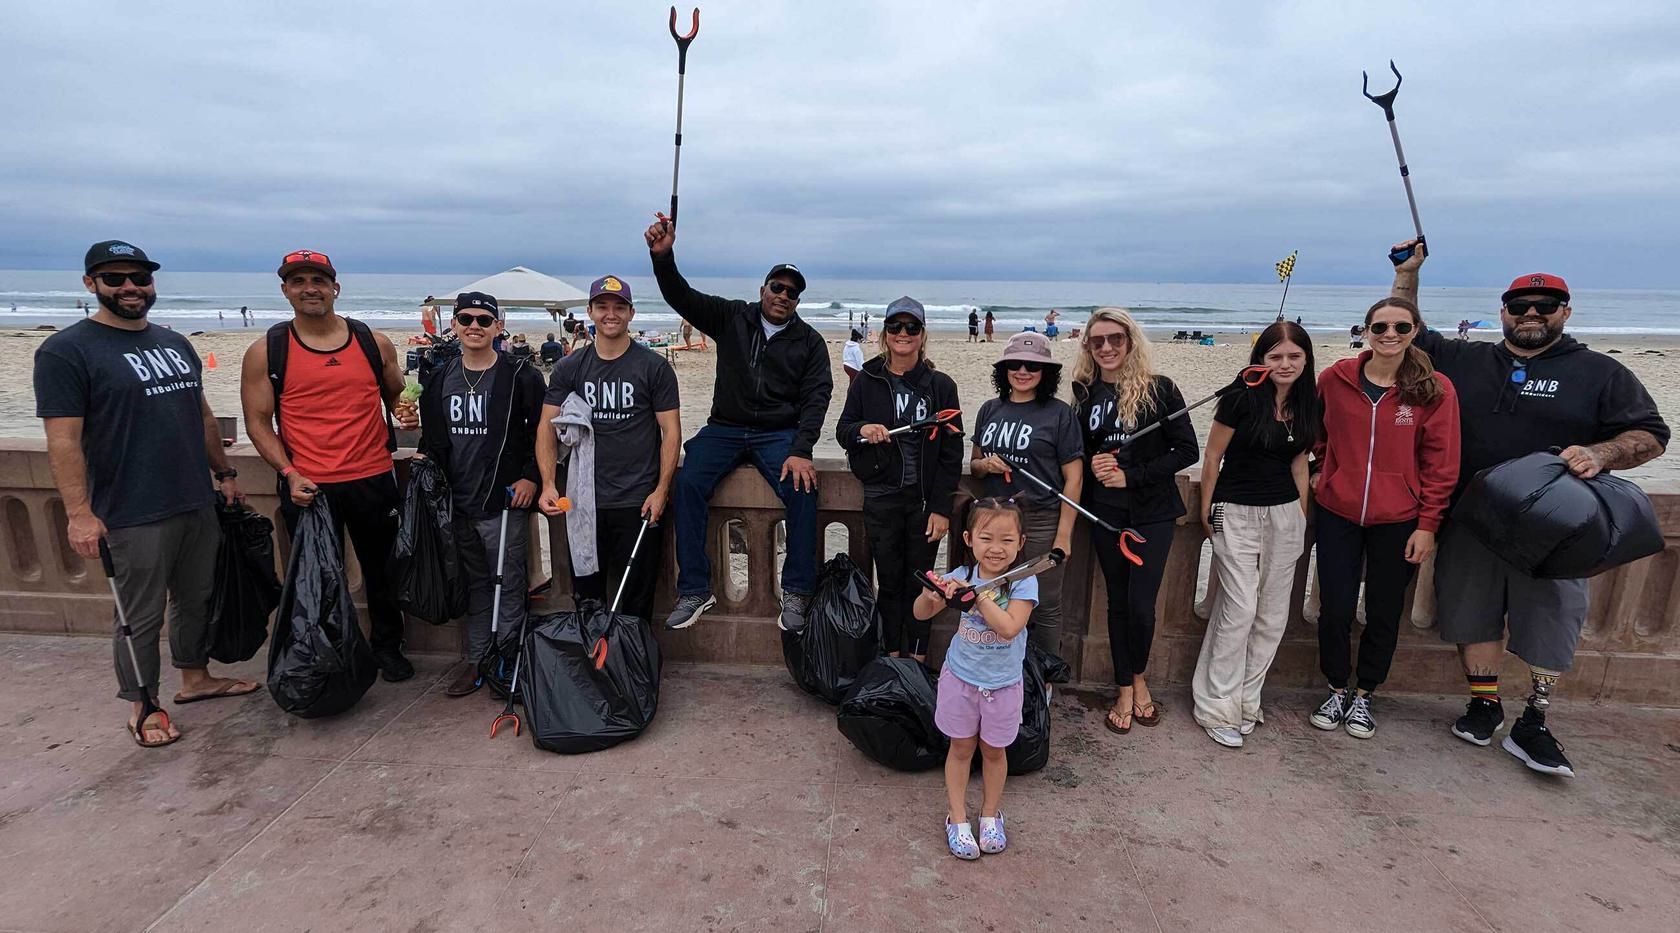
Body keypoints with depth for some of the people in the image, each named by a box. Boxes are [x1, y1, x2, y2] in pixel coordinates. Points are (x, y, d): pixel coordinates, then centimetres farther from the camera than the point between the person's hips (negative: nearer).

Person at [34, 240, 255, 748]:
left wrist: (224, 472, 19)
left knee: (197, 598, 18)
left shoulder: (176, 343, 12)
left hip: (198, 503, 7)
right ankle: (142, 708, 19)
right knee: (141, 616, 4)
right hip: (134, 515, -6)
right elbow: (64, 440, -14)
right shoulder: (66, 351, -8)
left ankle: (196, 677, 35)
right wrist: (79, 512, -19)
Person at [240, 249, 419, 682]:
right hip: (306, 486, -1)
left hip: (373, 479, 2)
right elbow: (258, 421, 1)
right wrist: (289, 473, -11)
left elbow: (396, 396, 18)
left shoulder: (374, 343, 4)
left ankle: (387, 648, 31)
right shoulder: (266, 351, 0)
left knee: (381, 568, 13)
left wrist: (406, 414, -5)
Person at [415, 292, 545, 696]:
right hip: (457, 502, 5)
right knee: (474, 584, 15)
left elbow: (542, 430, -4)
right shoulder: (440, 378, 10)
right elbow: (432, 436, 21)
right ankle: (476, 658, 26)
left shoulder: (520, 375, -5)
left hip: (504, 501, -5)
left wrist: (531, 477, -11)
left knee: (507, 584, 2)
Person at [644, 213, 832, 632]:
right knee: (688, 483, -24)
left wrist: (800, 451, -18)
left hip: (779, 434, -1)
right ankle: (694, 590, -15)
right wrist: (662, 257, -24)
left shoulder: (809, 341, 5)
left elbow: (817, 397, -4)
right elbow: (681, 297, -4)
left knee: (802, 488, -28)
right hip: (724, 429, 1)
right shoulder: (732, 318, 7)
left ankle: (796, 593, -14)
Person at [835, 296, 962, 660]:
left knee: (919, 585, 7)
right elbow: (842, 431, 9)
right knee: (889, 583, 8)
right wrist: (861, 429, -16)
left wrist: (942, 507, -6)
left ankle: (917, 664, 20)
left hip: (925, 500, 0)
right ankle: (892, 661, 21)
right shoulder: (866, 382, 4)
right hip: (882, 500, 1)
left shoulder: (941, 386, 1)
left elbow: (951, 453, 0)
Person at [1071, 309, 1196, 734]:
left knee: (1141, 603, -5)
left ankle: (1140, 678, 23)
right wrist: (1091, 465, -9)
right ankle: (1125, 691, 24)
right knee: (1118, 600, 10)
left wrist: (1132, 475, -15)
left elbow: (1187, 449, -8)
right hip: (1106, 512, 3)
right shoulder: (1085, 392, 4)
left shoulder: (1159, 388, -7)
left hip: (1152, 512, -3)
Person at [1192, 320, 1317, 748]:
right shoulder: (1242, 397, -11)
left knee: (1273, 614, 8)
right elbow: (1212, 456, -6)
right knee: (1240, 609, -7)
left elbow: (1299, 460, 15)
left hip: (1285, 516, 6)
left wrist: (1302, 513, 13)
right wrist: (1206, 511, -2)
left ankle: (1246, 699, 22)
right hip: (1236, 514, -6)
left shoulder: (1307, 403, 5)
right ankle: (1218, 707, 6)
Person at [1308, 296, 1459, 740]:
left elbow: (1440, 466, -4)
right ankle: (1337, 690, 27)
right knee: (1335, 609, 5)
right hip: (1337, 513, 1)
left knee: (1384, 613, 11)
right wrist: (1323, 470, 7)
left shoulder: (1435, 390, -5)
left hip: (1398, 520, -1)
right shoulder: (1334, 379, -3)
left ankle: (1364, 695, 30)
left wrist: (1427, 525, -6)